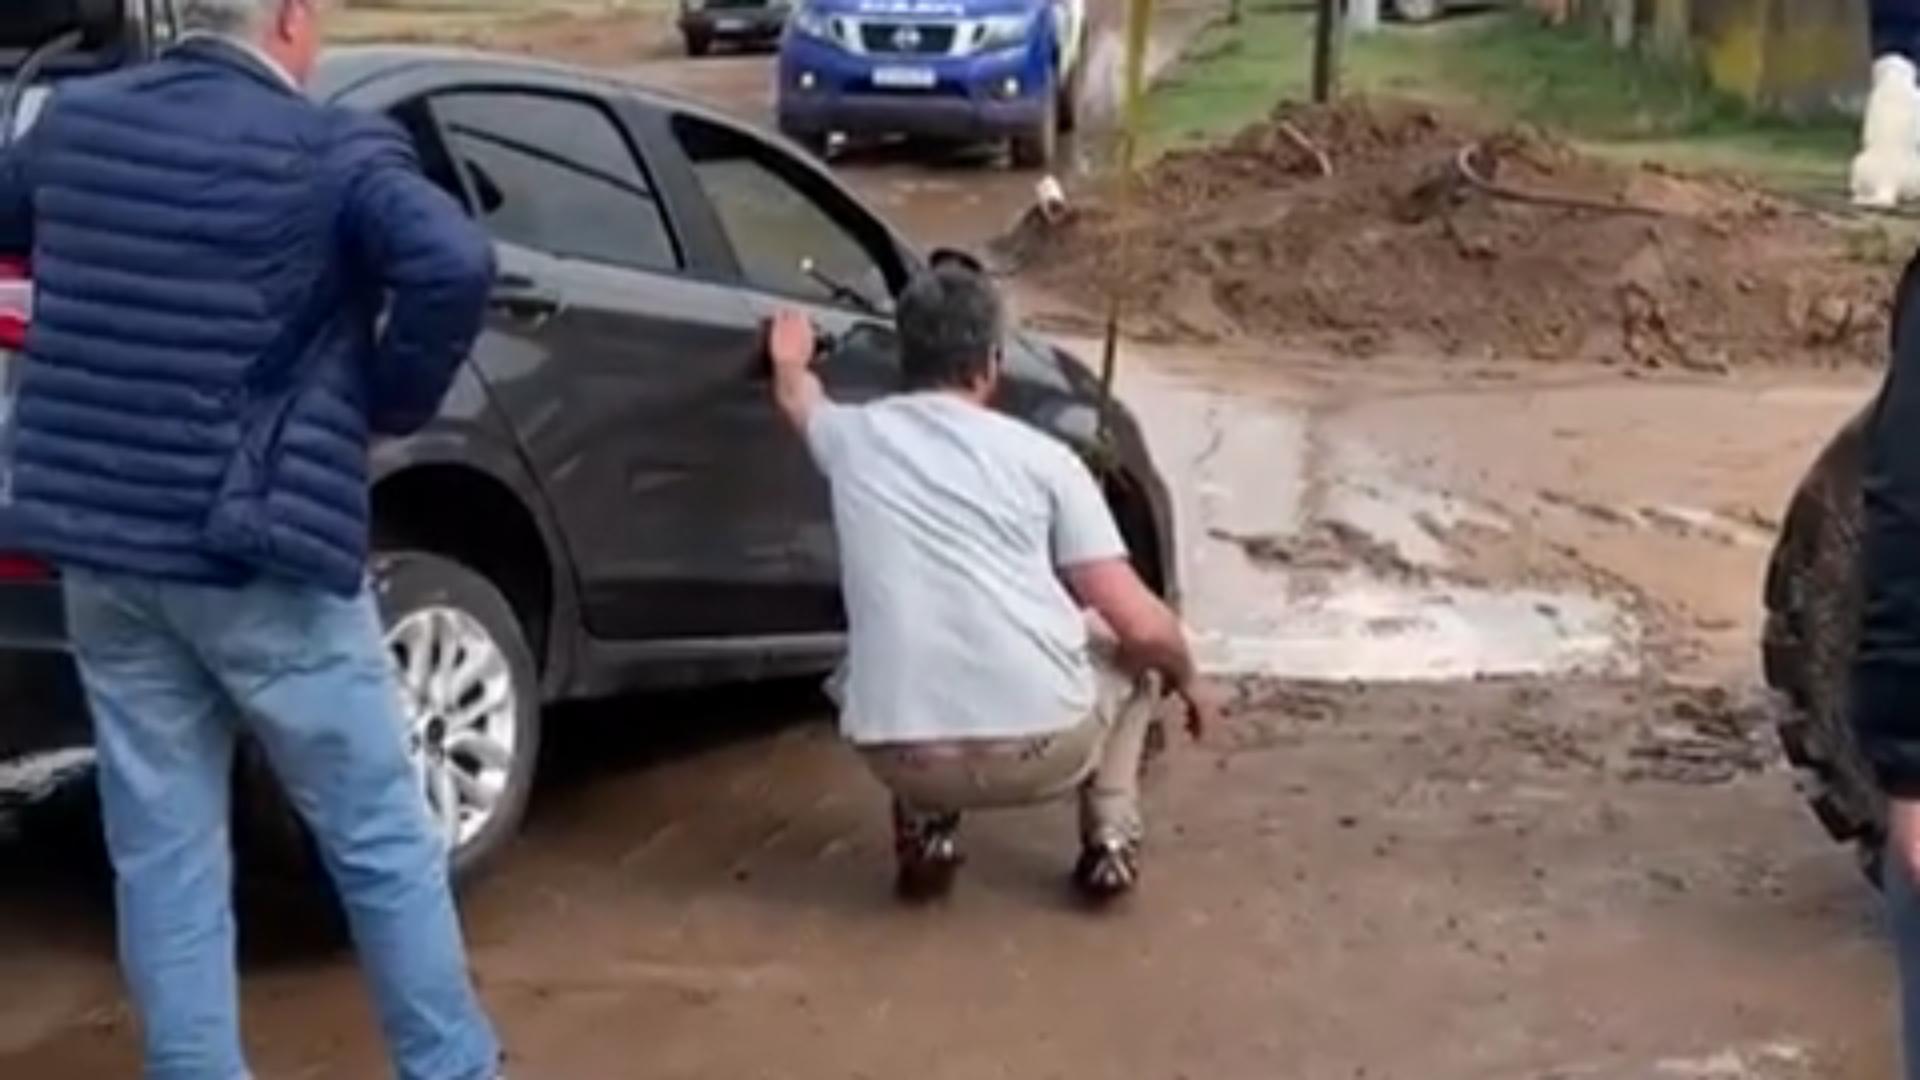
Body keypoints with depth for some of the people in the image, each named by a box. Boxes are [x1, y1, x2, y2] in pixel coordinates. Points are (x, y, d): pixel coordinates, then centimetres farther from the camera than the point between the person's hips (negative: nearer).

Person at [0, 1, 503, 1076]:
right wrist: (393, 399, -12)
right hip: (258, 553, -5)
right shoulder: (329, 153, -11)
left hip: (98, 546, 6)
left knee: (164, 853, 11)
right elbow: (454, 263, -28)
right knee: (381, 839, 8)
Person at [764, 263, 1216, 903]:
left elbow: (798, 398, 41)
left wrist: (790, 362, 64)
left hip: (903, 760, 2)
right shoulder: (1041, 457, 4)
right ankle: (1111, 840, 18)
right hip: (1043, 747, -2)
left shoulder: (855, 437, 13)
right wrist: (1187, 679, 23)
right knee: (1135, 651, 31)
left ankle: (924, 830, 18)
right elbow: (1143, 626, 1)